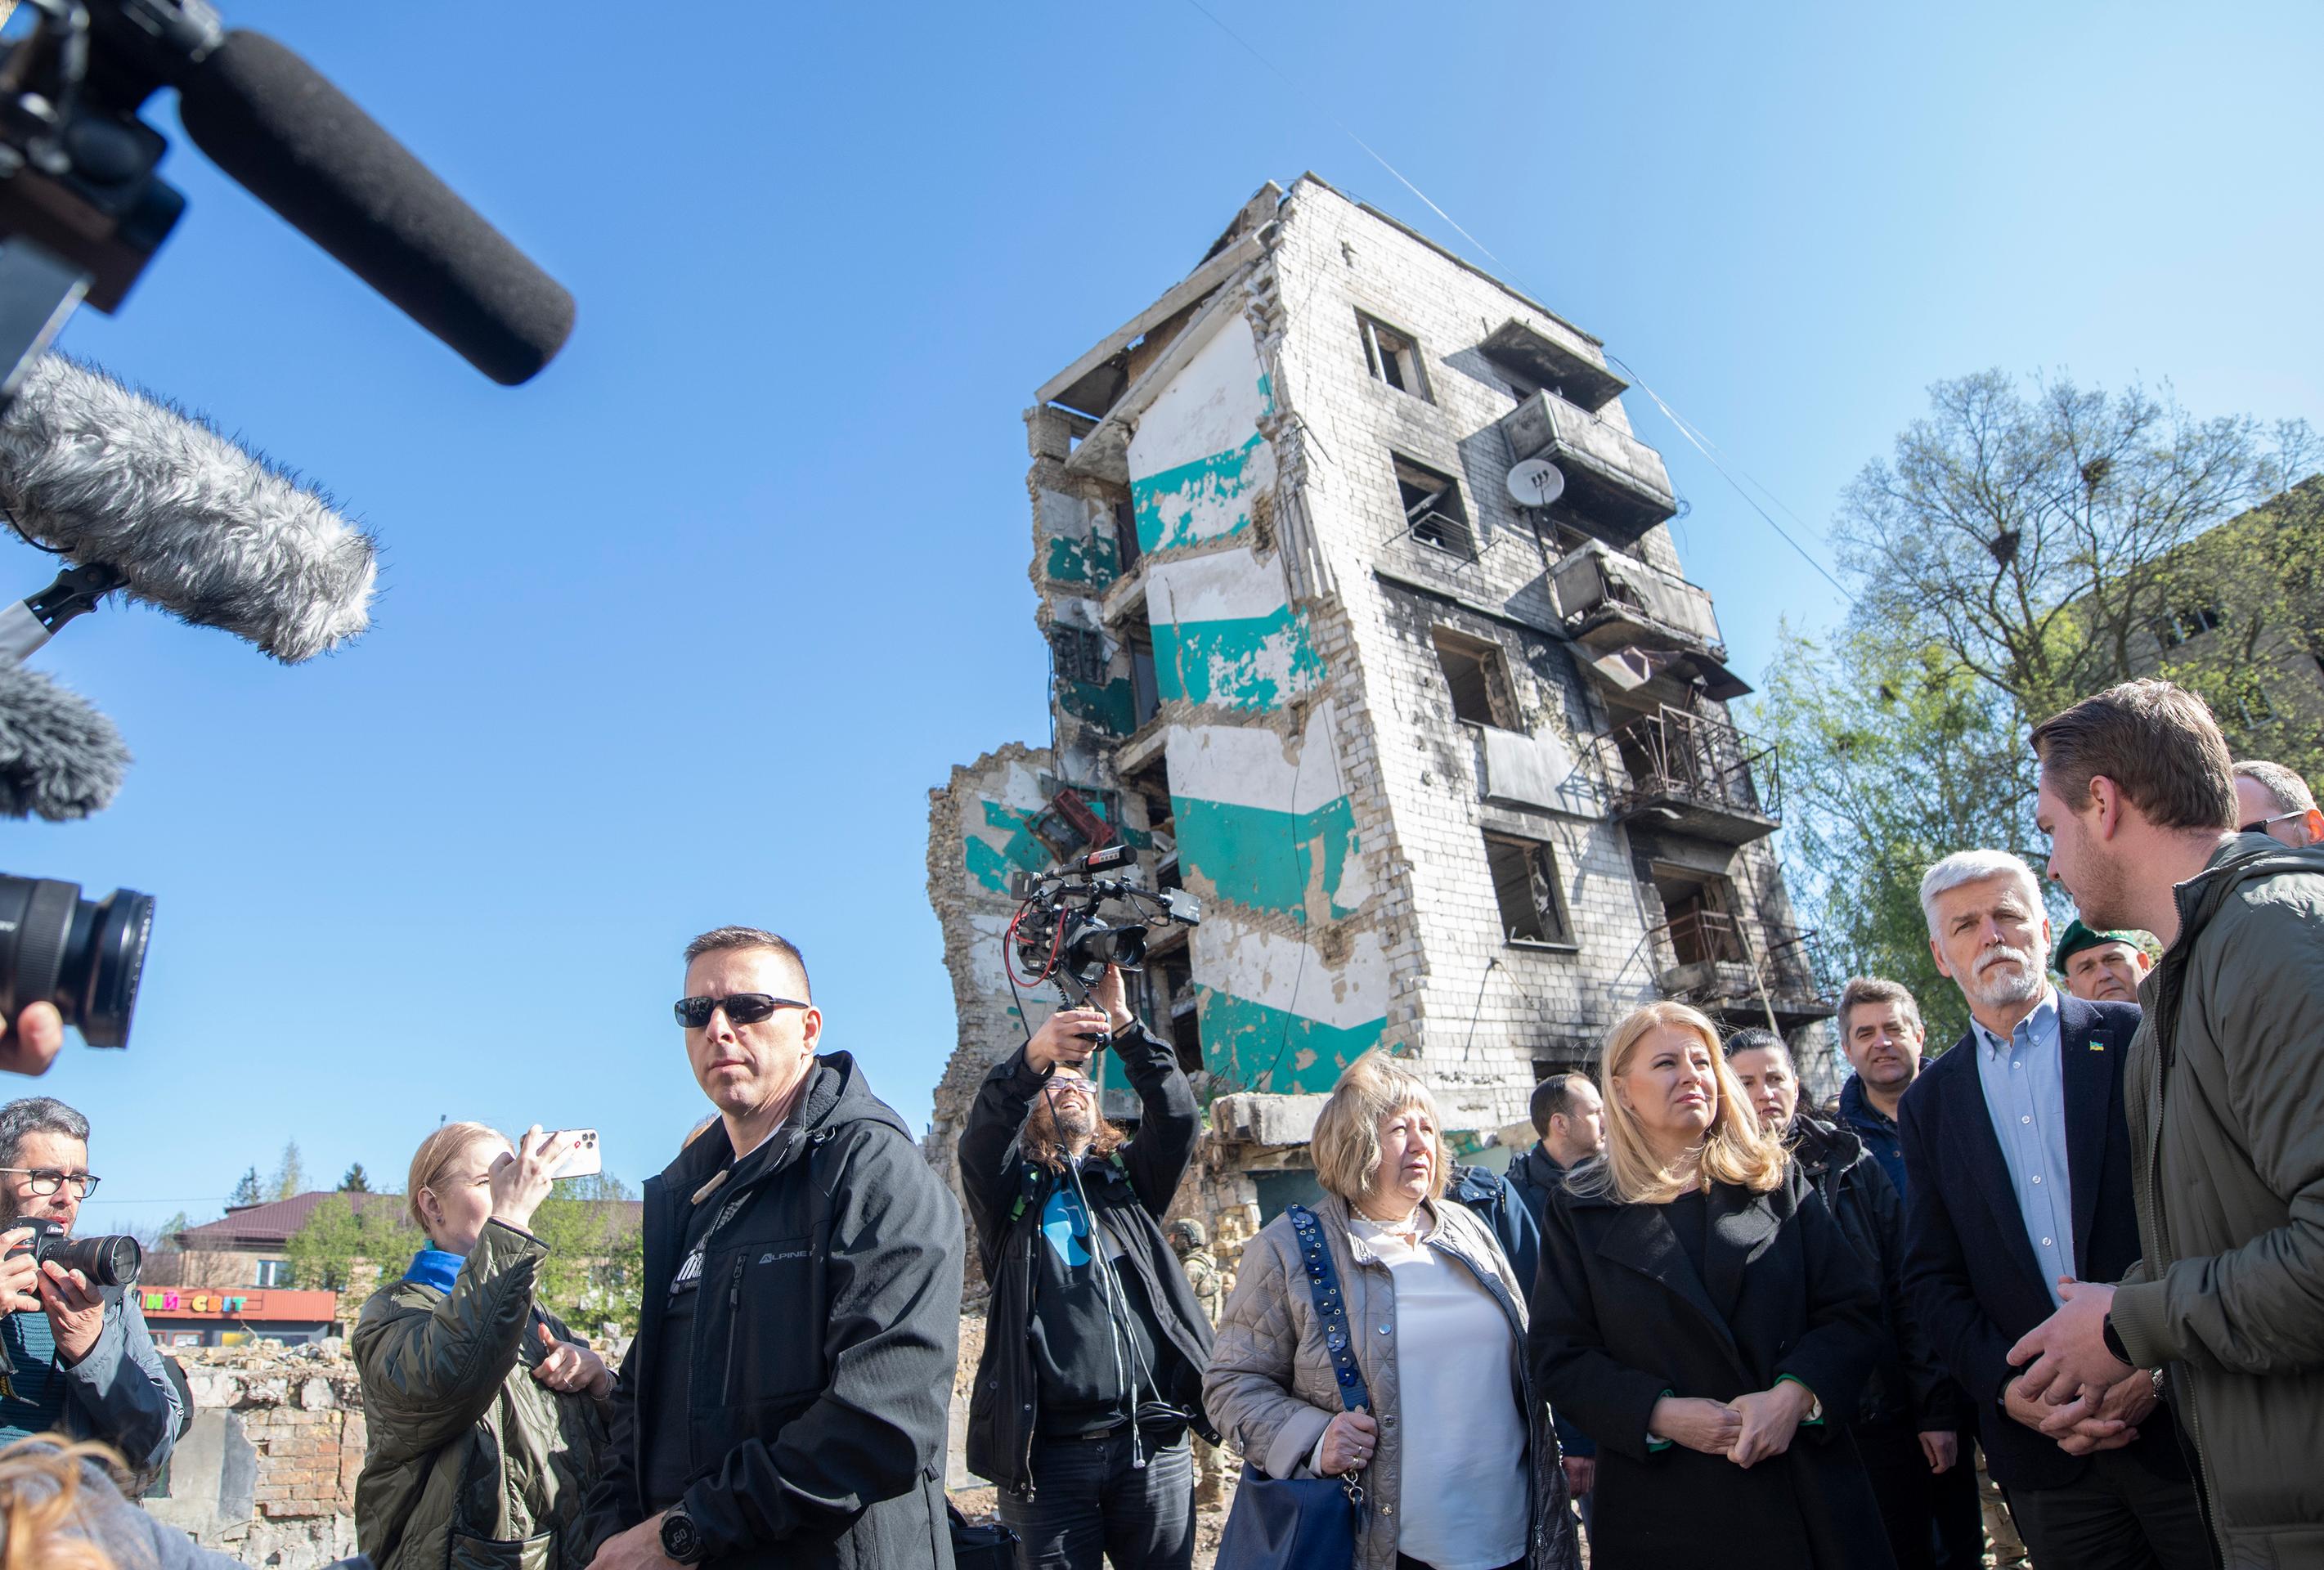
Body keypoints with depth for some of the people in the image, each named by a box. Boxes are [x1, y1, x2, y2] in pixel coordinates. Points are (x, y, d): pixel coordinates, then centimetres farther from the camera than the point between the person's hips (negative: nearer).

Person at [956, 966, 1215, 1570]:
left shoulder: (1131, 1180, 16)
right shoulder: (1013, 1190, 10)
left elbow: (1178, 1117, 0)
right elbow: (981, 1139, -11)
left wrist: (1123, 1027, -12)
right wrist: (1035, 1055, -29)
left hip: (1154, 1445, 2)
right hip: (1048, 1449, -1)